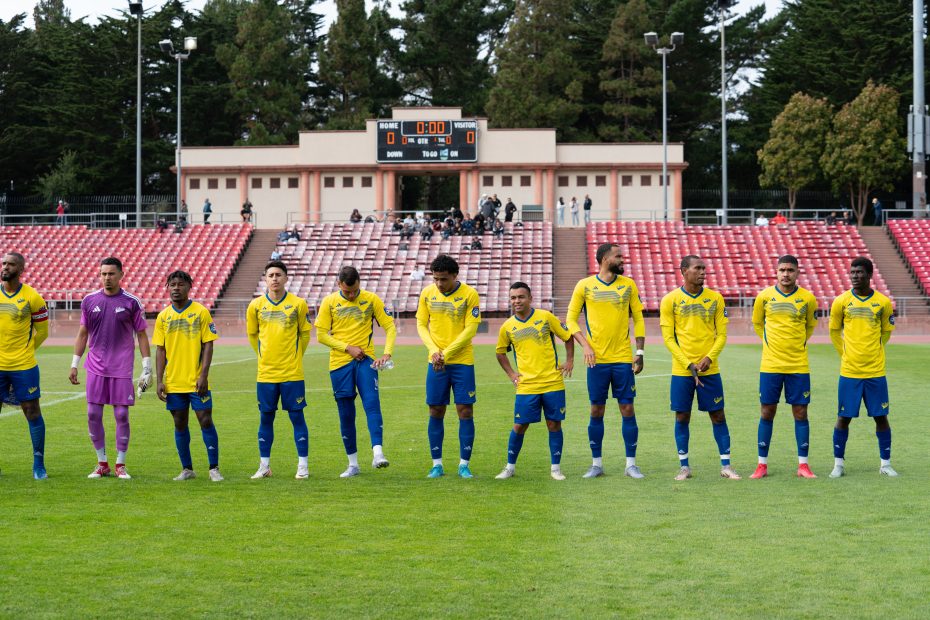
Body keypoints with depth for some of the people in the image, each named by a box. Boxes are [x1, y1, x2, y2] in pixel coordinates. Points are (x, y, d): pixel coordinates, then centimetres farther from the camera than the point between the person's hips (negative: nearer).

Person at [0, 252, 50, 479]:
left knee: (32, 412, 1)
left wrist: (24, 350, 7)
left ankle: (38, 463, 13)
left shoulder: (32, 297, -4)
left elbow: (43, 331, 5)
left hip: (24, 366, -2)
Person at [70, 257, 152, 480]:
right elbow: (82, 334, 12)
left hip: (122, 369, -2)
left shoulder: (132, 302, -2)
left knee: (121, 415, -1)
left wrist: (147, 368, -3)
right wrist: (74, 364, 9)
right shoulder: (89, 300, 5)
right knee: (93, 415, 1)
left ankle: (120, 465, 10)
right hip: (96, 367, 2)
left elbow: (141, 335, 2)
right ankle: (102, 463, 14)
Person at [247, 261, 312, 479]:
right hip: (265, 372, 2)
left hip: (292, 372, -2)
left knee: (297, 417, 1)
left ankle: (303, 466, 8)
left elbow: (305, 334, 10)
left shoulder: (298, 304, -2)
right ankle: (264, 466, 16)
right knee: (265, 418, 7)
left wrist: (295, 357, 9)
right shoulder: (256, 306, 2)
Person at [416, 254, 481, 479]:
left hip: (462, 361, -2)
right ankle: (437, 464, 12)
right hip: (435, 363, 2)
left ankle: (464, 464, 7)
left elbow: (470, 329, -9)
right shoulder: (427, 293, 2)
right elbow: (421, 324, 6)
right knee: (436, 412, 4)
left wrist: (446, 353, -14)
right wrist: (434, 350, -9)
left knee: (465, 412, -2)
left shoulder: (469, 294, -7)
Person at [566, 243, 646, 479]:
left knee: (627, 409, 0)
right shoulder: (584, 286, 1)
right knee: (596, 411, 3)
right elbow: (571, 319, 4)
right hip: (597, 359, -1)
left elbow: (638, 318, 9)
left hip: (623, 358, 1)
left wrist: (640, 352, 1)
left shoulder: (628, 284, 6)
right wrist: (585, 345, -9)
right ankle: (596, 464, 13)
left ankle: (631, 464, 8)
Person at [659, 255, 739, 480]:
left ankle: (726, 465, 11)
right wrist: (689, 365, -11)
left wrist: (709, 358, -13)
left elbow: (721, 334, 4)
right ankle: (684, 466, 14)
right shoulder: (670, 300, -2)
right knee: (682, 417, 4)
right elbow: (668, 337, -3)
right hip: (681, 370, -1)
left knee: (718, 416, 3)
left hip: (710, 369, 1)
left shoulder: (715, 298, 4)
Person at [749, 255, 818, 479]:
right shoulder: (764, 296, 0)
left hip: (798, 366, 0)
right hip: (770, 365, 0)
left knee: (800, 412, 2)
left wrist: (797, 344, 12)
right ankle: (762, 465, 10)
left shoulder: (808, 298, 0)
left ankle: (803, 465, 9)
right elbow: (757, 323, 16)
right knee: (767, 412, 3)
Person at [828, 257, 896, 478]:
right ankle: (838, 464, 12)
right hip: (849, 371, -1)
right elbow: (834, 331, 12)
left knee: (881, 416, 3)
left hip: (876, 371, 1)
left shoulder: (883, 302, 0)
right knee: (844, 417, 1)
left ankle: (885, 464, 15)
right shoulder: (841, 301, -2)